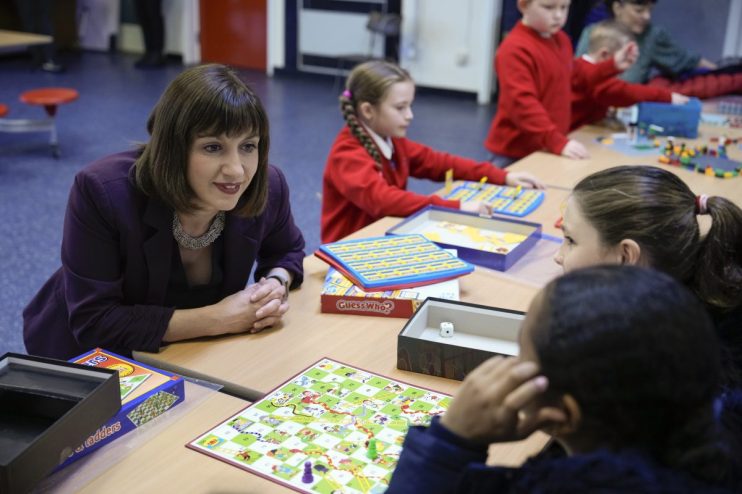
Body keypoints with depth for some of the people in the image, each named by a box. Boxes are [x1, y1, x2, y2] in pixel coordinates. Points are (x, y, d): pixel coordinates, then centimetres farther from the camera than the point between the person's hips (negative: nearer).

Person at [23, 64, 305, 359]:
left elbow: (286, 251, 4)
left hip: (198, 355, 4)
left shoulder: (267, 186, -18)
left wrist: (277, 284, -19)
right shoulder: (102, 192, -29)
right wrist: (215, 319, -32)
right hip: (94, 357, -3)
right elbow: (94, 323, -28)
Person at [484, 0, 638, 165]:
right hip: (516, 152, -8)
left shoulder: (561, 40, 10)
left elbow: (573, 78, 27)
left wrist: (612, 66, 17)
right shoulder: (515, 50, -20)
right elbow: (522, 103, -28)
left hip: (549, 148, 8)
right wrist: (558, 142, -34)